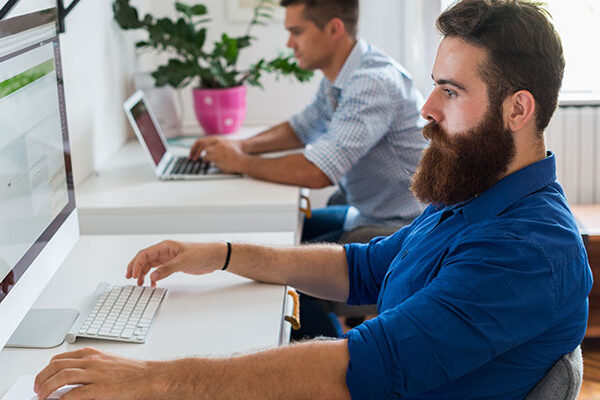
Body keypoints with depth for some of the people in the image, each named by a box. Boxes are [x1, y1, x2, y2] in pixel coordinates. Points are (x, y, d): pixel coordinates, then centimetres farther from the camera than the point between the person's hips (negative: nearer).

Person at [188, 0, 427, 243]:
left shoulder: (373, 82, -26)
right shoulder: (336, 78, 5)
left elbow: (316, 172, -32)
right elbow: (300, 130, 22)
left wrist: (241, 163, -17)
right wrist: (243, 146, 4)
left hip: (397, 228, -9)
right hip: (363, 213, 9)